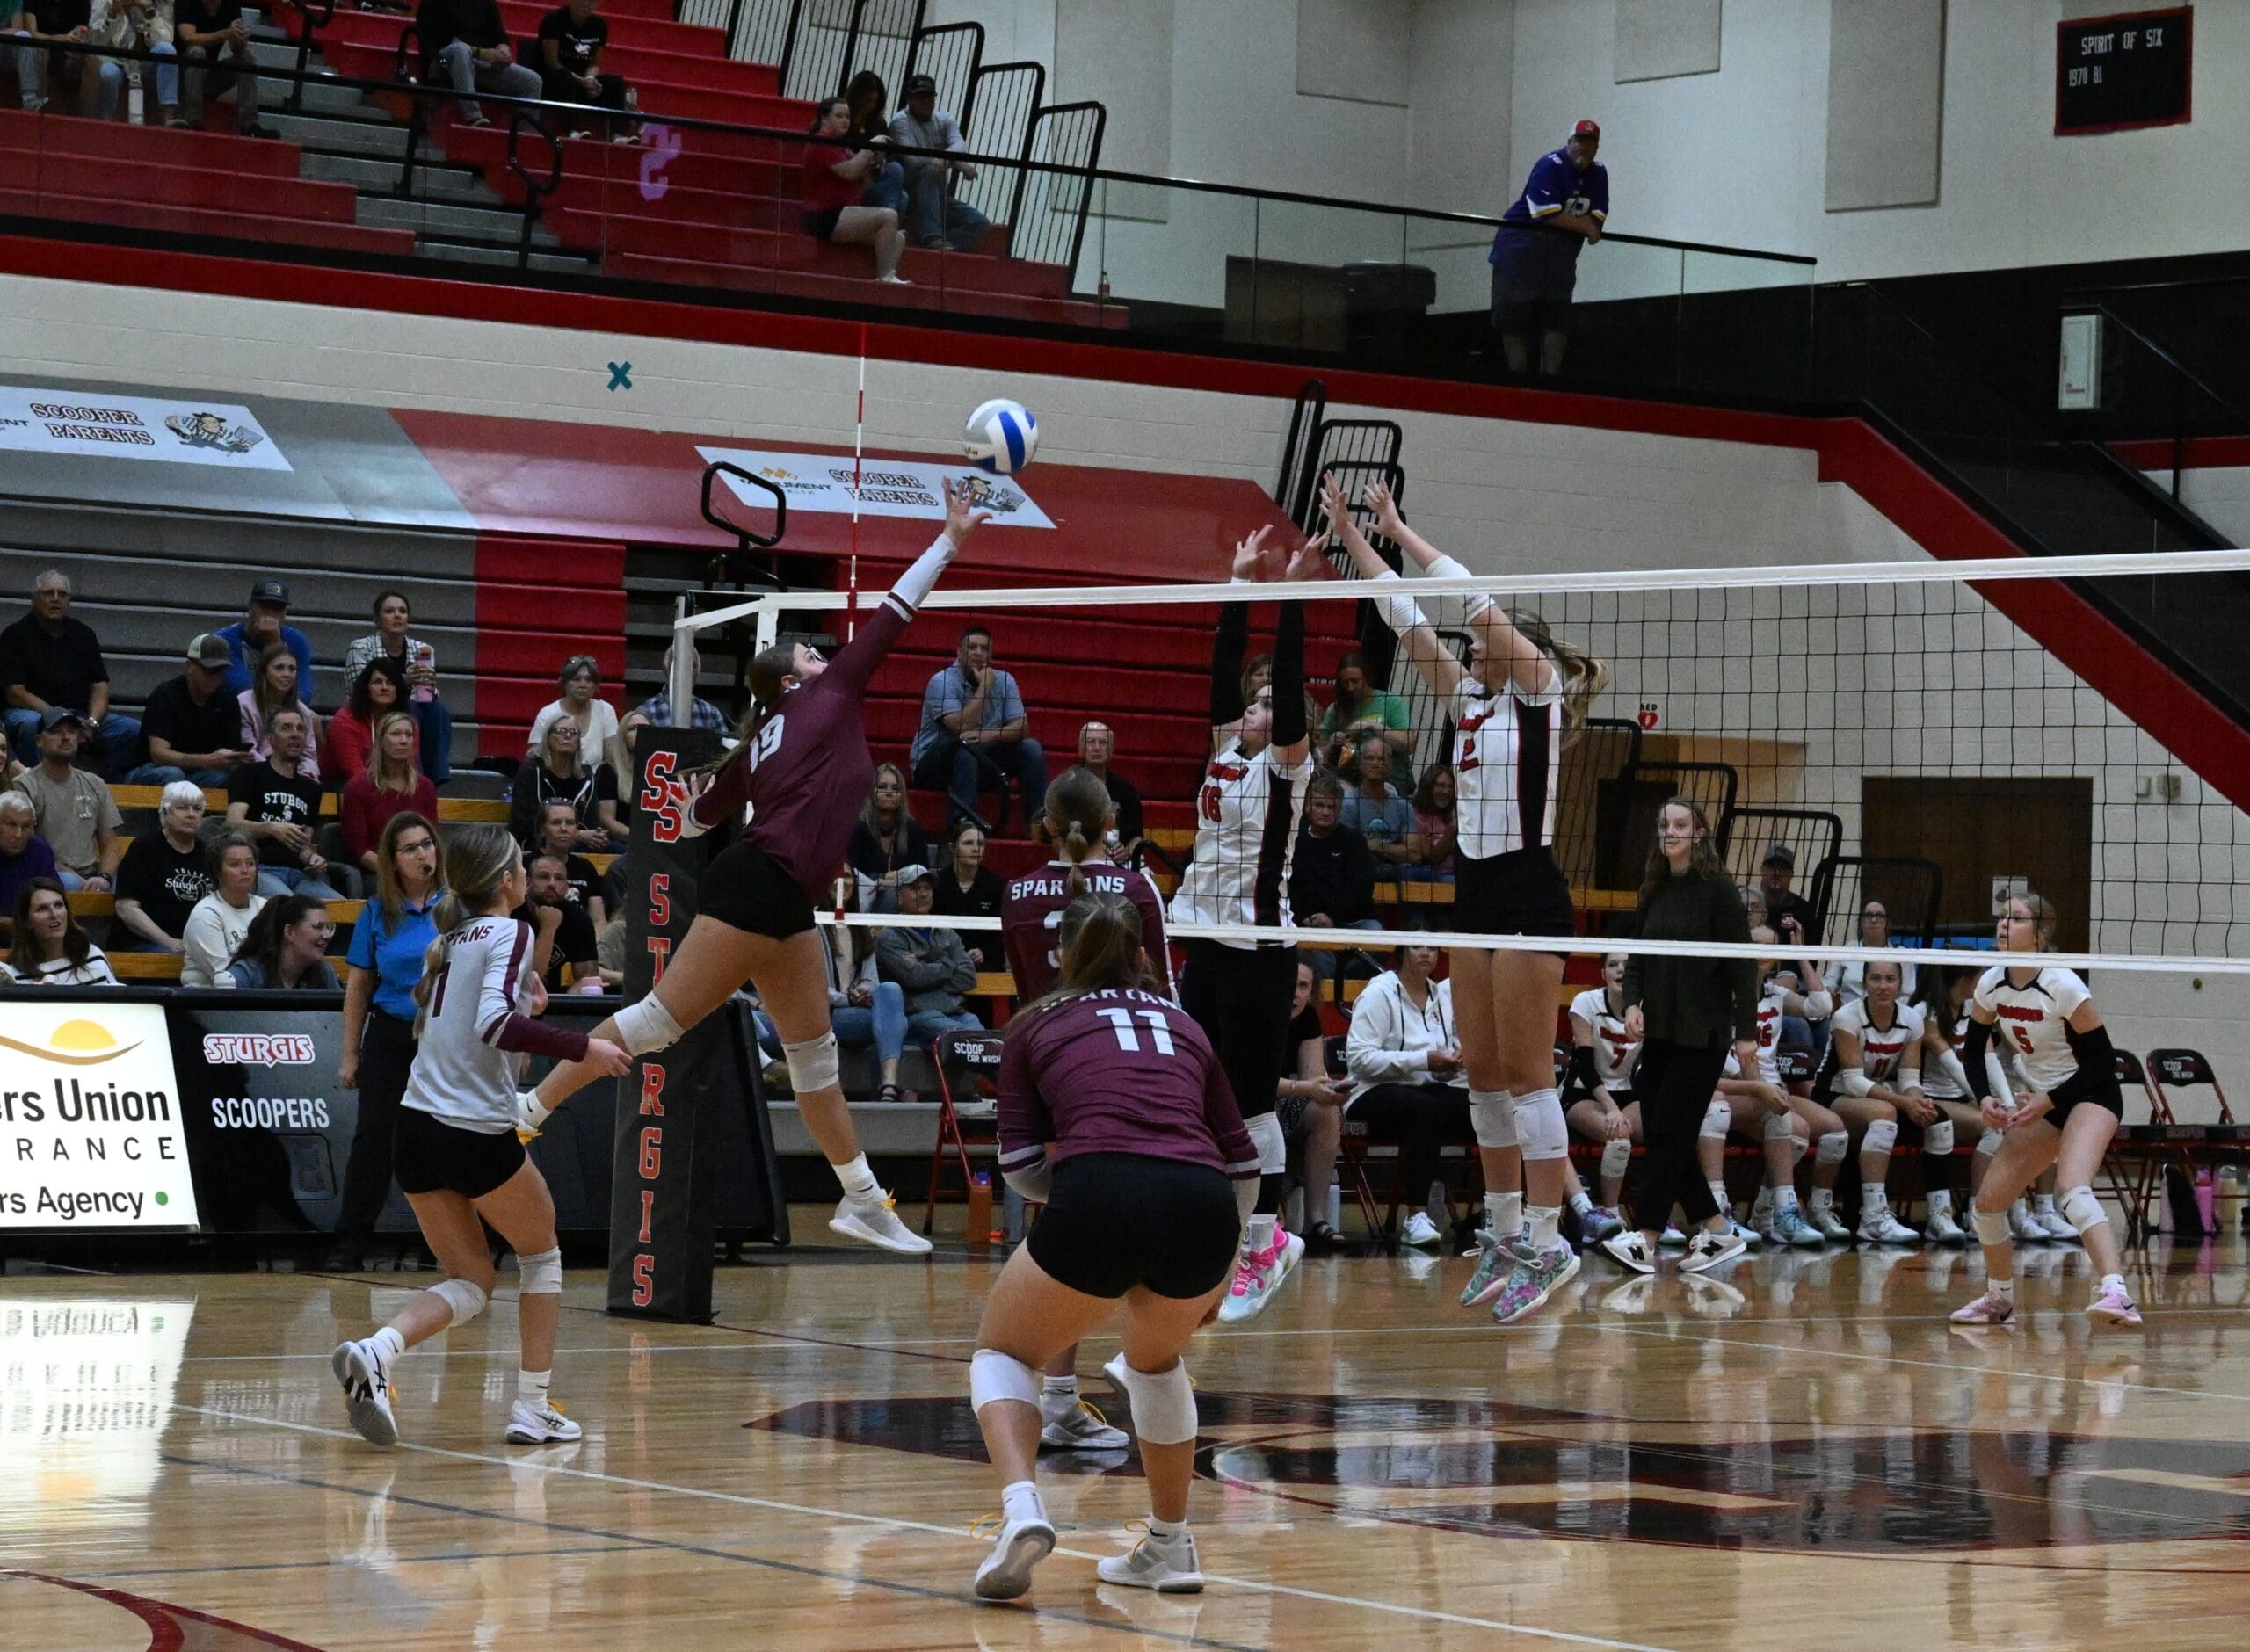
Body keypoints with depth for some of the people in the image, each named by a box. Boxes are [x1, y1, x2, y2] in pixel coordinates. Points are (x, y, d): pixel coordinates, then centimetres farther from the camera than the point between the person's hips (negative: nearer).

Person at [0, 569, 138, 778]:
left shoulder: (83, 634, 16)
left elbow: (99, 687, 11)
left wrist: (92, 722, -11)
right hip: (34, 712, -4)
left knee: (133, 730, -18)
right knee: (30, 724, -40)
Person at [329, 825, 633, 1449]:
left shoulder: (449, 940, 16)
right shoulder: (509, 934, -7)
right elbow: (493, 1023, -22)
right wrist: (581, 1048, -20)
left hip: (417, 1125, 7)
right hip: (477, 1133, -7)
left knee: (470, 1282, 13)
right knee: (541, 1254, 17)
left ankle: (374, 1353, -15)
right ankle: (532, 1408, 15)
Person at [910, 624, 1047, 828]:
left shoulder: (1004, 680, 3)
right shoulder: (943, 682, -13)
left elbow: (1022, 727, -7)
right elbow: (960, 726, -27)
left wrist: (990, 735, -28)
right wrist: (984, 687, -19)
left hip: (982, 762, 5)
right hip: (934, 766, -5)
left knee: (1030, 748, -10)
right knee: (964, 748, -36)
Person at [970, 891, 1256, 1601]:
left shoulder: (1037, 1025, 22)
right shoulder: (1182, 1025, 29)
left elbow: (1022, 1164, 12)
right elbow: (1243, 1166, 25)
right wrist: (1216, 1272, 37)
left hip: (1100, 1202, -3)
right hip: (1204, 1212, 3)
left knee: (1002, 1351, 21)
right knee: (1156, 1357, 34)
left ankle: (1021, 1507, -6)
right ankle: (1170, 1547, 32)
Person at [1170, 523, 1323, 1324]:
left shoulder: (1287, 763, -3)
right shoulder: (1226, 752, 13)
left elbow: (1287, 679, -15)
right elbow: (1226, 666, 12)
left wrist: (1294, 594, -17)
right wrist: (1242, 584, 13)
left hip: (1257, 949, -7)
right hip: (1206, 945, 7)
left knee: (1250, 1101, -4)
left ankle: (1263, 1249, 3)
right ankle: (1260, 1237, 16)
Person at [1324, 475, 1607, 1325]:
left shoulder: (1539, 686, -4)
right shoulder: (1471, 700, 15)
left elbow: (1475, 597, -11)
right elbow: (1407, 617, 14)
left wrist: (1397, 527, -5)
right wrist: (1350, 534, 11)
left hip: (1528, 893, -8)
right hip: (1475, 893, 8)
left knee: (1525, 1074, -9)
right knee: (1482, 1076, 8)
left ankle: (1548, 1240, -7)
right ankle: (1506, 1232, 15)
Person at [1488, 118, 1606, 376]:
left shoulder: (1598, 174, 6)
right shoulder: (1550, 166, -14)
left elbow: (1597, 219, -3)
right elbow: (1548, 215, -22)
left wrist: (1566, 220, -19)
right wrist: (1583, 225, -11)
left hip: (1561, 253, 6)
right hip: (1522, 245, -6)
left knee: (1558, 313, 0)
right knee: (1516, 311, -6)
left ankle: (1550, 375, 1)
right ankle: (1517, 375, -3)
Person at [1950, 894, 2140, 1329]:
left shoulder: (2063, 987, -22)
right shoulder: (1991, 985, -4)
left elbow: (2102, 1061, -17)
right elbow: (1973, 1049, 10)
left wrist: (2047, 1101, -20)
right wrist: (1984, 1098, -8)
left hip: (2090, 1096, -7)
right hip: (2043, 1102, 7)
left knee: (2074, 1190, -33)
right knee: (1989, 1200, 3)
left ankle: (2117, 1296, -45)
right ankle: (2000, 1300, 26)